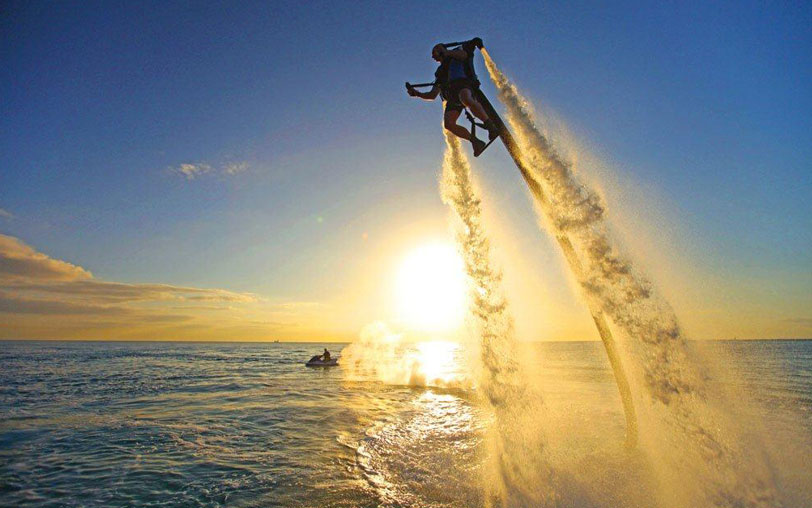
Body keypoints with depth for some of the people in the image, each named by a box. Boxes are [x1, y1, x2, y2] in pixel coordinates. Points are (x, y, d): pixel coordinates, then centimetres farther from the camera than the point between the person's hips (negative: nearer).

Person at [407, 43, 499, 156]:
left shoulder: (456, 55, 25)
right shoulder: (440, 72, 37)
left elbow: (464, 55, -1)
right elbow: (432, 95, 33)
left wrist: (446, 52, 9)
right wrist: (417, 93, 21)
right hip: (452, 97, 5)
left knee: (466, 99, -41)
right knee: (448, 123, -22)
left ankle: (491, 126, -40)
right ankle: (476, 142, -15)